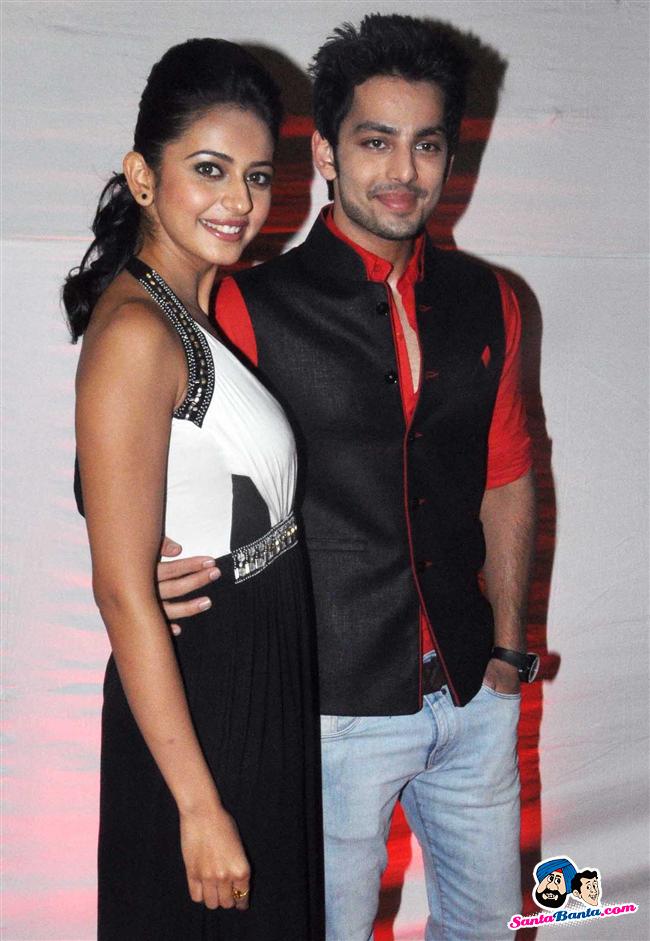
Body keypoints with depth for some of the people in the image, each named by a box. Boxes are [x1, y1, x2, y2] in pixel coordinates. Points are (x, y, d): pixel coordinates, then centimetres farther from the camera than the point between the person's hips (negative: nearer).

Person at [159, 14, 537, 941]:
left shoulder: (485, 304, 3)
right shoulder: (251, 309, -11)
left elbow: (504, 480, 12)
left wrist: (508, 644, 11)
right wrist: (155, 569, -27)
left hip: (475, 695, 5)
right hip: (337, 706, -4)